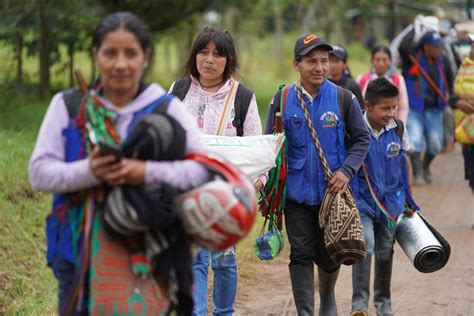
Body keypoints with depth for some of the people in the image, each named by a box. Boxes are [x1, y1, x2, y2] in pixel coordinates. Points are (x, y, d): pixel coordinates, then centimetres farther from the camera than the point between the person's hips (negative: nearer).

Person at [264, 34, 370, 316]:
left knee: (329, 255, 9)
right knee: (301, 255, 0)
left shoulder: (344, 98, -3)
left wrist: (347, 170, -11)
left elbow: (362, 139, 4)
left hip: (332, 192, 0)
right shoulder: (282, 100, -2)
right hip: (296, 194, 0)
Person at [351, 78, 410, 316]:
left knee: (385, 251, 15)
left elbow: (404, 161, 10)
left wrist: (407, 197, 16)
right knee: (365, 245, -21)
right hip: (361, 200, -4)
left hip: (390, 201, 4)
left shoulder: (398, 129, -5)